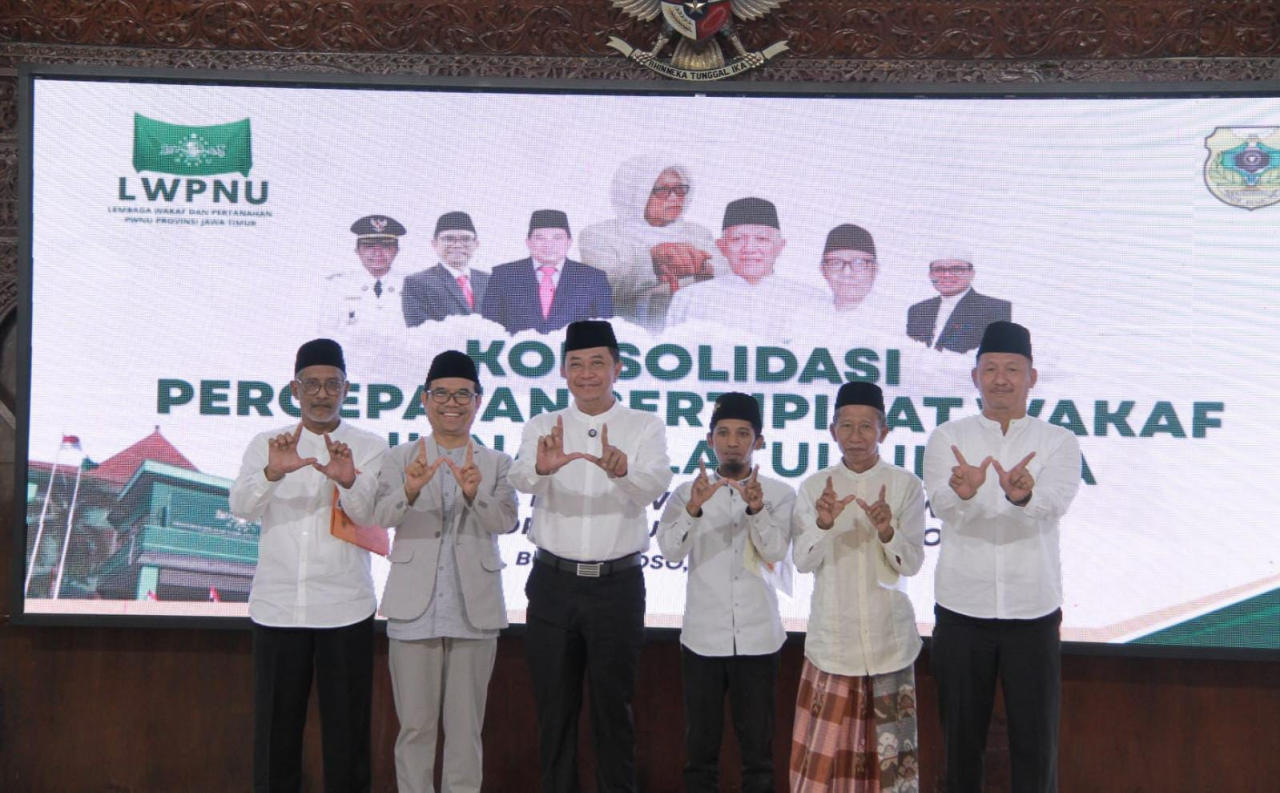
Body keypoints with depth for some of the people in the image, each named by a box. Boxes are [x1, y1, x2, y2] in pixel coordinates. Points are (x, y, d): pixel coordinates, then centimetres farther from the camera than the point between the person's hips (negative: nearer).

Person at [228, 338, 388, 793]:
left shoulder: (370, 448, 4)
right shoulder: (266, 444, 8)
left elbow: (367, 513, -12)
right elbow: (241, 507, -9)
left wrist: (347, 480, -34)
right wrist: (273, 472, -29)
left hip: (344, 608, -1)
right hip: (276, 606, 1)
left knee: (347, 725, 4)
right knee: (276, 725, 7)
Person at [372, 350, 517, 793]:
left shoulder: (497, 464, 7)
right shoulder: (400, 458, 6)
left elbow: (505, 521, -8)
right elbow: (380, 516, -9)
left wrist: (474, 494, -28)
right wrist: (410, 490, -31)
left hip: (474, 610, 1)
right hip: (414, 608, 0)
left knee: (465, 728, 8)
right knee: (415, 726, 7)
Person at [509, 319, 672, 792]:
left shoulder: (645, 427, 0)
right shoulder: (542, 427, 4)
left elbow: (656, 483, -20)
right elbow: (521, 478, -17)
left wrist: (622, 472, -42)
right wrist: (541, 467, -41)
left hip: (618, 583, -1)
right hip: (553, 581, 2)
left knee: (613, 708, 7)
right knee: (554, 707, 10)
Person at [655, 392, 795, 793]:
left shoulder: (780, 493, 2)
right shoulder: (688, 491, 3)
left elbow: (776, 552, -13)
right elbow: (670, 550, -12)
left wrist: (756, 508, -30)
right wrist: (694, 507, -29)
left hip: (757, 638, 0)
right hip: (703, 637, 1)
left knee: (757, 745, 6)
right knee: (700, 745, 7)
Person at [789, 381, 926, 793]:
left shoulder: (905, 485, -2)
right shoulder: (814, 487, 2)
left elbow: (912, 563, -7)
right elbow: (803, 562, -5)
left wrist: (886, 531, -26)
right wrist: (823, 524, -24)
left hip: (888, 637, -1)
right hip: (832, 635, 1)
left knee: (890, 742, 4)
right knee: (829, 743, 4)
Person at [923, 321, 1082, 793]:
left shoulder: (1059, 442, 1)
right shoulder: (947, 438, 2)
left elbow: (1054, 501, -20)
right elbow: (942, 503, -17)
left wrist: (1023, 494, -44)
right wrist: (963, 490, -41)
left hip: (1033, 612, 0)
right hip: (961, 609, 1)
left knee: (1036, 742, 7)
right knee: (961, 739, 11)